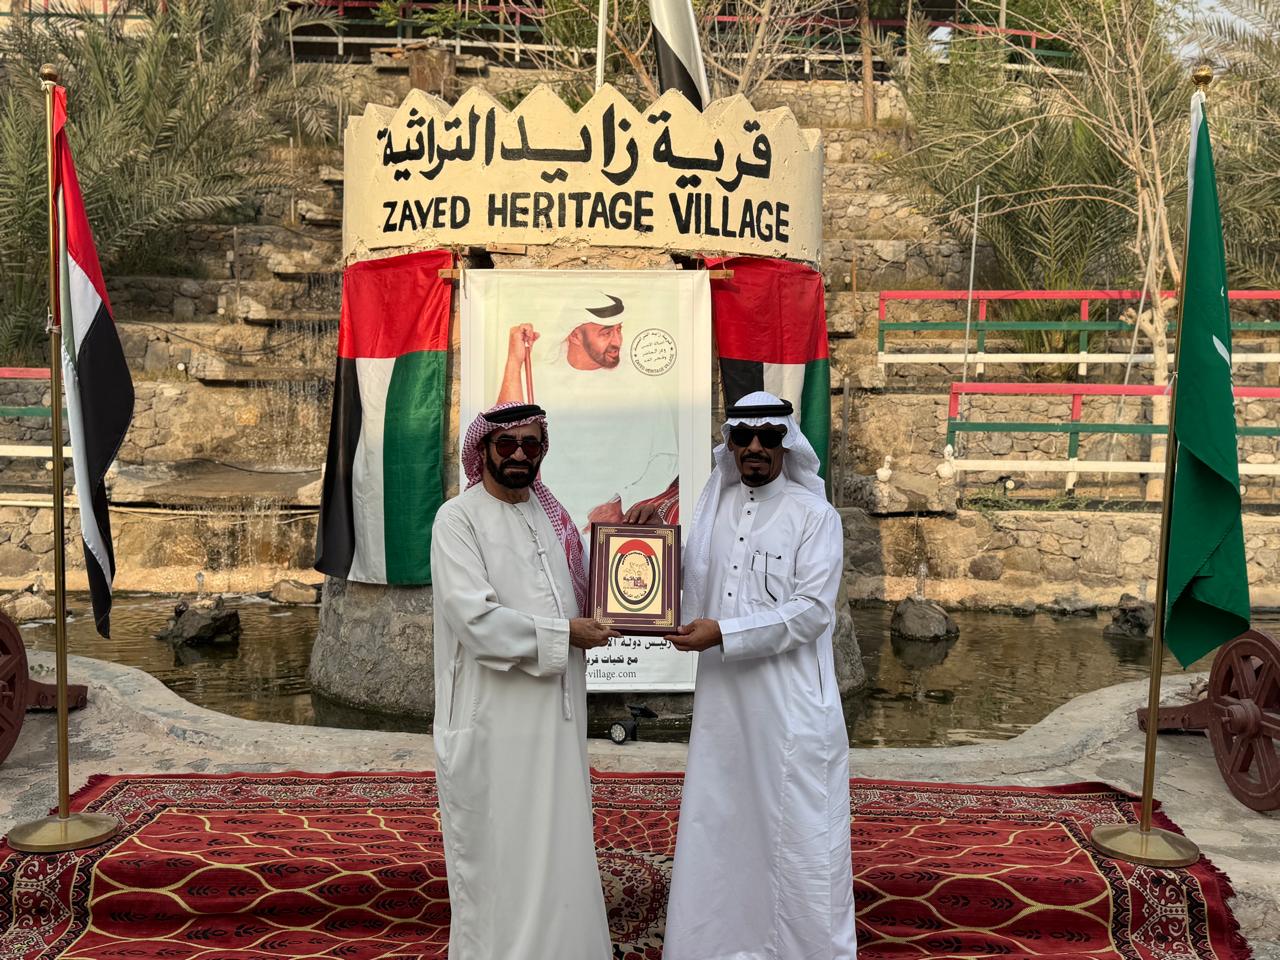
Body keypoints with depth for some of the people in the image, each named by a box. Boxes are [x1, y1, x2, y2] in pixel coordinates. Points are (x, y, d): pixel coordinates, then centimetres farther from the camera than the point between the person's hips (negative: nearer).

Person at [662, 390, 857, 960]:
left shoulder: (814, 515, -4)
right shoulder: (713, 508, 10)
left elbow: (811, 610, -12)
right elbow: (691, 592, 12)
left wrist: (724, 634, -17)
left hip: (790, 701, -4)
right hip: (722, 698, 4)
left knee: (798, 829, 3)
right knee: (718, 823, 9)